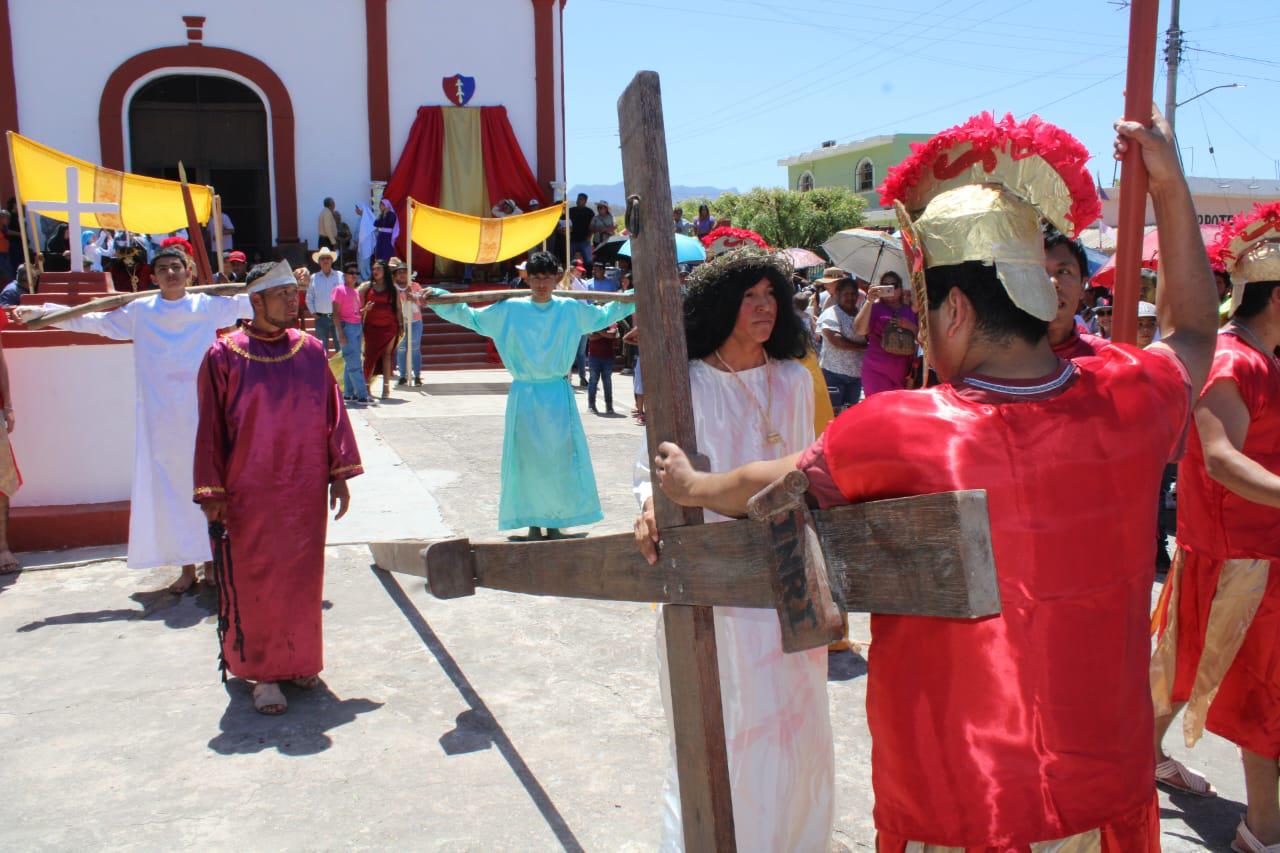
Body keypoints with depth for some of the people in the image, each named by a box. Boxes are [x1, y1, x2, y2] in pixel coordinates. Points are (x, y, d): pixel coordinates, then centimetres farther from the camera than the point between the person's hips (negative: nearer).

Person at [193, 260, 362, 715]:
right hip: (249, 496, -3)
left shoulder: (312, 351, 3)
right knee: (254, 583, 4)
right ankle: (263, 672, 17)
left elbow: (332, 416, 7)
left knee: (302, 578, 12)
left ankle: (298, 660, 28)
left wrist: (339, 475, 3)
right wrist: (211, 495, -7)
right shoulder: (225, 356, -6)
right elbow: (210, 428, -5)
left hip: (304, 492, 3)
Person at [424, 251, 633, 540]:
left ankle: (555, 523, 15)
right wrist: (437, 299, 1)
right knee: (527, 458, 1)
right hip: (524, 394, -1)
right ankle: (533, 523, 14)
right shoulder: (510, 309, 0)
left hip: (559, 394, 1)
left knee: (562, 457, 1)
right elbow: (471, 317, 8)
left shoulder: (570, 309, 4)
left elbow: (602, 316, 19)